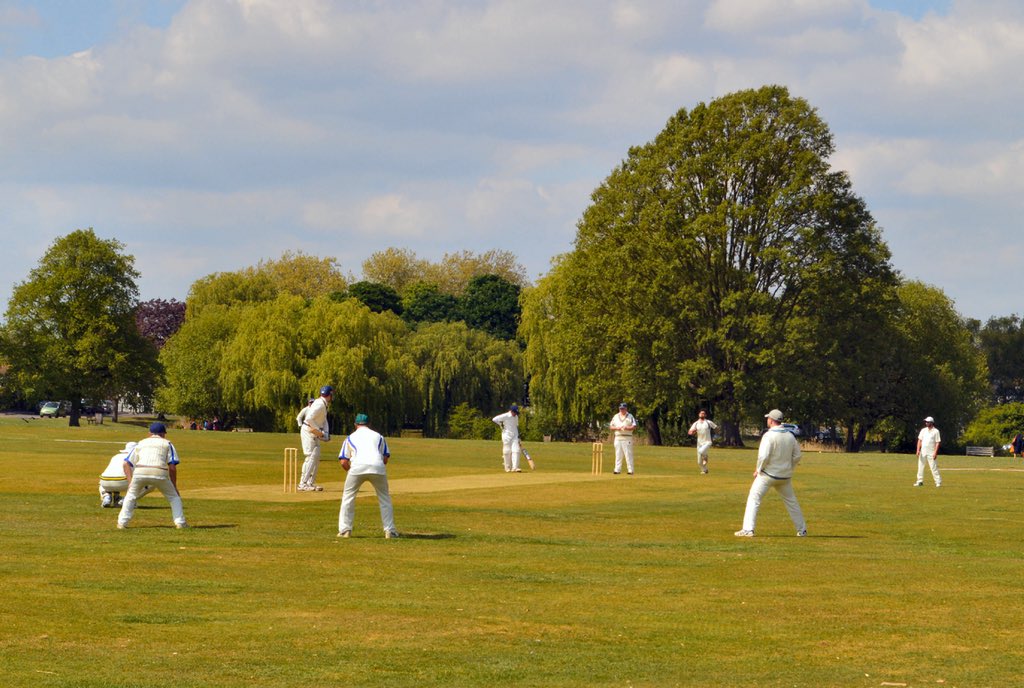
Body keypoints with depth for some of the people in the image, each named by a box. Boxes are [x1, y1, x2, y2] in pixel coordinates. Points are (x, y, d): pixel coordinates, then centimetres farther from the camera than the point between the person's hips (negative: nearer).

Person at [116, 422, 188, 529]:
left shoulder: (140, 444, 28)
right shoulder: (167, 444, 21)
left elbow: (127, 464, 18)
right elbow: (172, 467, 9)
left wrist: (130, 481, 14)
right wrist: (174, 486, 15)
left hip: (139, 472, 2)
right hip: (159, 472, -2)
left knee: (131, 496, 24)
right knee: (174, 496, 19)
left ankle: (122, 523, 15)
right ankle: (180, 522, 10)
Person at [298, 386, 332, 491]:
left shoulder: (325, 405, 12)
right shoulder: (319, 404, -20)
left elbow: (324, 420, 17)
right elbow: (309, 419, -28)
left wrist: (326, 432, 0)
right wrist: (319, 431, -21)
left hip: (315, 434, 10)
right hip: (308, 431, -10)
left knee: (316, 458, 13)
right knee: (311, 457, -14)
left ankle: (311, 483, 19)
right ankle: (303, 484, -16)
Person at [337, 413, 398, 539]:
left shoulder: (350, 438, 25)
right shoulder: (378, 436, 28)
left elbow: (343, 462, 15)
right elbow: (386, 458, 17)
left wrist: (351, 471, 32)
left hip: (357, 467, -1)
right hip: (378, 467, 1)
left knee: (348, 496, 16)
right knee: (384, 498, 17)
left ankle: (345, 529, 10)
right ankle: (389, 530, 12)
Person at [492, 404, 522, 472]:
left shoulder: (516, 417, 10)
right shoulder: (505, 416, -11)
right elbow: (494, 419, -14)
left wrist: (518, 436, 18)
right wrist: (501, 425, -6)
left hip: (515, 436, 5)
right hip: (507, 435, -5)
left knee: (516, 451, -8)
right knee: (507, 451, -2)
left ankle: (515, 467, -12)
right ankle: (507, 468, 9)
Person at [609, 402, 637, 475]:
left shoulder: (630, 416, 5)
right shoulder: (615, 417, 15)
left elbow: (634, 427, -3)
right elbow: (611, 427, 13)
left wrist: (627, 428, -19)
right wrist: (616, 428, -7)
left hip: (627, 438, -4)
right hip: (618, 438, 4)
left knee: (628, 454, -7)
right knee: (618, 454, 4)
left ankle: (630, 470, -8)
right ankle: (617, 469, 6)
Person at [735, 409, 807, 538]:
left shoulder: (769, 435, -14)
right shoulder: (790, 436, 4)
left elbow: (763, 456, -22)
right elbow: (797, 456, 8)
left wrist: (758, 470, -7)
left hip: (768, 474, -6)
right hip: (785, 477, 6)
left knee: (754, 498, -2)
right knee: (791, 501, 18)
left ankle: (748, 529, -11)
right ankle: (802, 530, 22)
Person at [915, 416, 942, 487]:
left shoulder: (936, 431, -3)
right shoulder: (923, 430, 11)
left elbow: (938, 442, -7)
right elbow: (919, 440, 10)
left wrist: (935, 452, -16)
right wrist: (918, 450, -2)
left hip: (931, 452, -5)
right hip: (923, 452, 5)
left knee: (934, 467, -8)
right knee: (920, 466, 5)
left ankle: (938, 482, -4)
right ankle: (920, 481, 13)